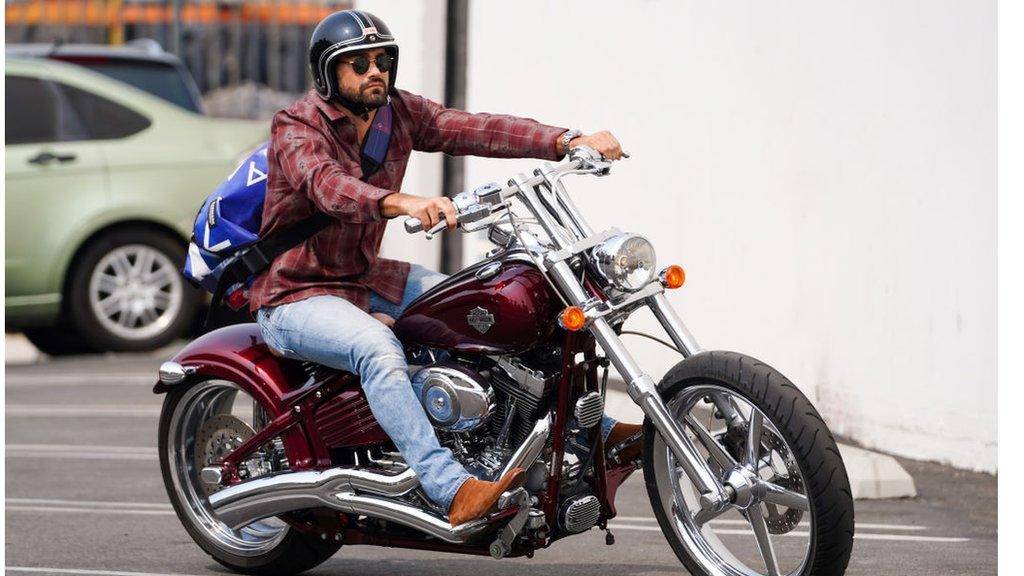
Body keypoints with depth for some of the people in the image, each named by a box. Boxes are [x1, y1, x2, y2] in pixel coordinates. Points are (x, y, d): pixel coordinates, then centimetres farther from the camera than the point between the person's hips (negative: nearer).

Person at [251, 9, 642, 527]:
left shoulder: (398, 112, 2)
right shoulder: (296, 128, -17)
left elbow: (476, 130, -10)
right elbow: (327, 185, -38)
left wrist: (569, 141, -24)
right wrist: (402, 204, -57)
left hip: (367, 277, 8)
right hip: (297, 295, -7)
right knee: (377, 347, -36)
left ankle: (595, 434, 6)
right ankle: (453, 492, -46)